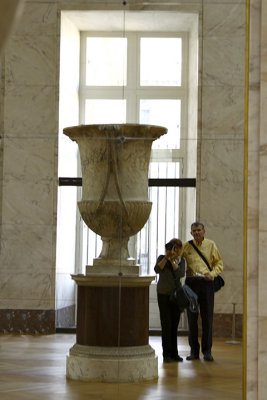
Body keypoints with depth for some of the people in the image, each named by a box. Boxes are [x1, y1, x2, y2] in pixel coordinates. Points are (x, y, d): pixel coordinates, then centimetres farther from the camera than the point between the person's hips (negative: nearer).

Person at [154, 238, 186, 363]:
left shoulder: (181, 261, 8)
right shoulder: (162, 258, 2)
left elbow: (181, 274, -10)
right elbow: (157, 269, -17)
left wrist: (172, 260, -16)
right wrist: (166, 257, -21)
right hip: (163, 294, -3)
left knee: (175, 324, 3)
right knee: (166, 324, -8)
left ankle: (174, 353, 10)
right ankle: (167, 354, -6)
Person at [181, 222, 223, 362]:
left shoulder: (211, 245, 6)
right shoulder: (186, 246, 8)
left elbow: (219, 263, 7)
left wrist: (212, 274, -9)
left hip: (206, 283, -1)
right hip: (191, 282, 1)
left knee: (207, 317, -1)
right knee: (192, 317, 3)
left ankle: (207, 351, 6)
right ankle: (194, 350, 10)